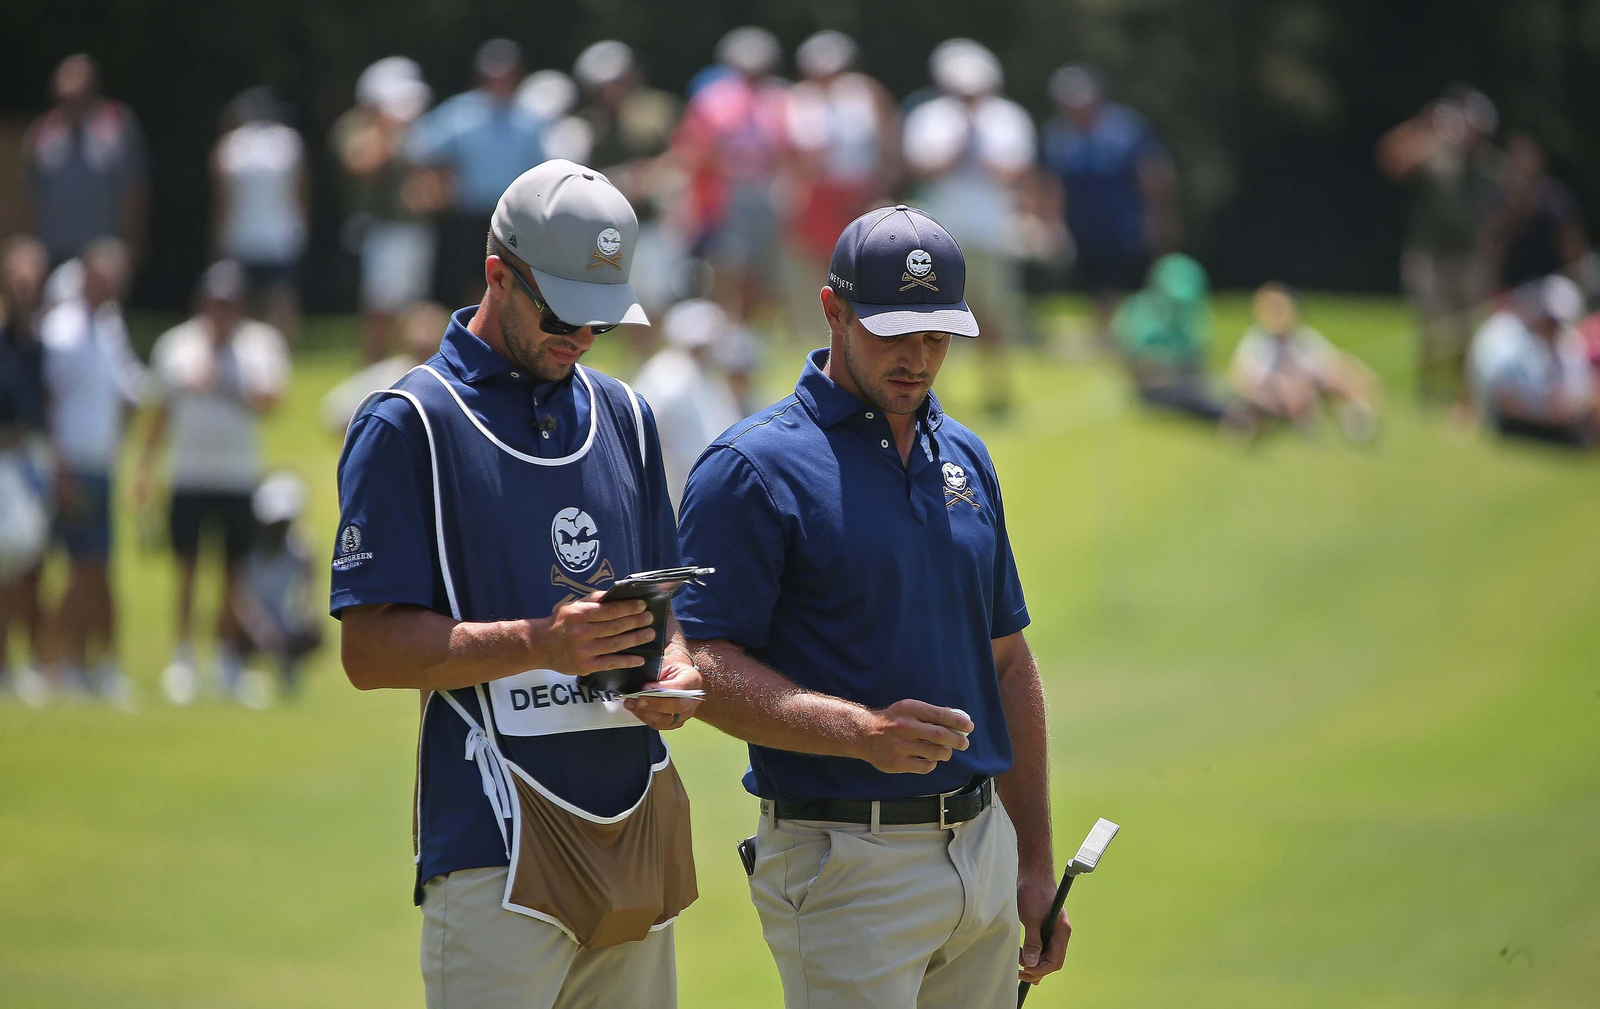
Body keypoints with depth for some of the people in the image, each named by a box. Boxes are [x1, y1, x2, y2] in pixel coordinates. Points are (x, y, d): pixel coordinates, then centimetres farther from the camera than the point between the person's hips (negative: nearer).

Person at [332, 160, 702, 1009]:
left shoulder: (623, 418, 17)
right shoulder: (409, 425, -3)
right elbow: (369, 649, -9)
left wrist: (677, 670, -1)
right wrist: (539, 643, -21)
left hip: (640, 829, 6)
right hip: (499, 842, -6)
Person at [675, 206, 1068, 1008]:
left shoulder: (964, 460, 14)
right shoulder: (752, 467, -7)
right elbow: (705, 669, -12)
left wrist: (1035, 863, 16)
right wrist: (861, 732, -26)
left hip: (981, 848, 7)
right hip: (844, 867, -7)